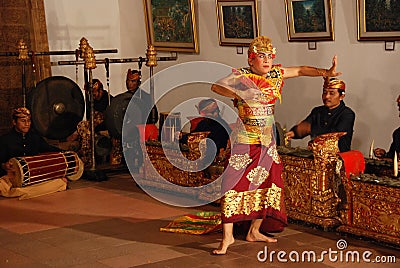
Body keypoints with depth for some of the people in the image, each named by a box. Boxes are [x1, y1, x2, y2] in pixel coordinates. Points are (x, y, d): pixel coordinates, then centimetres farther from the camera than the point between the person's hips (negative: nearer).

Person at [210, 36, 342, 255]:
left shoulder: (276, 74, 6)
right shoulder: (241, 76, -8)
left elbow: (301, 71, 14)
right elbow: (216, 87, -14)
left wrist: (326, 72, 3)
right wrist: (239, 95, -25)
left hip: (267, 140, 6)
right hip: (245, 140, -6)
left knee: (267, 182, 8)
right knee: (234, 183, -12)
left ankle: (254, 232, 21)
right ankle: (227, 236, -8)